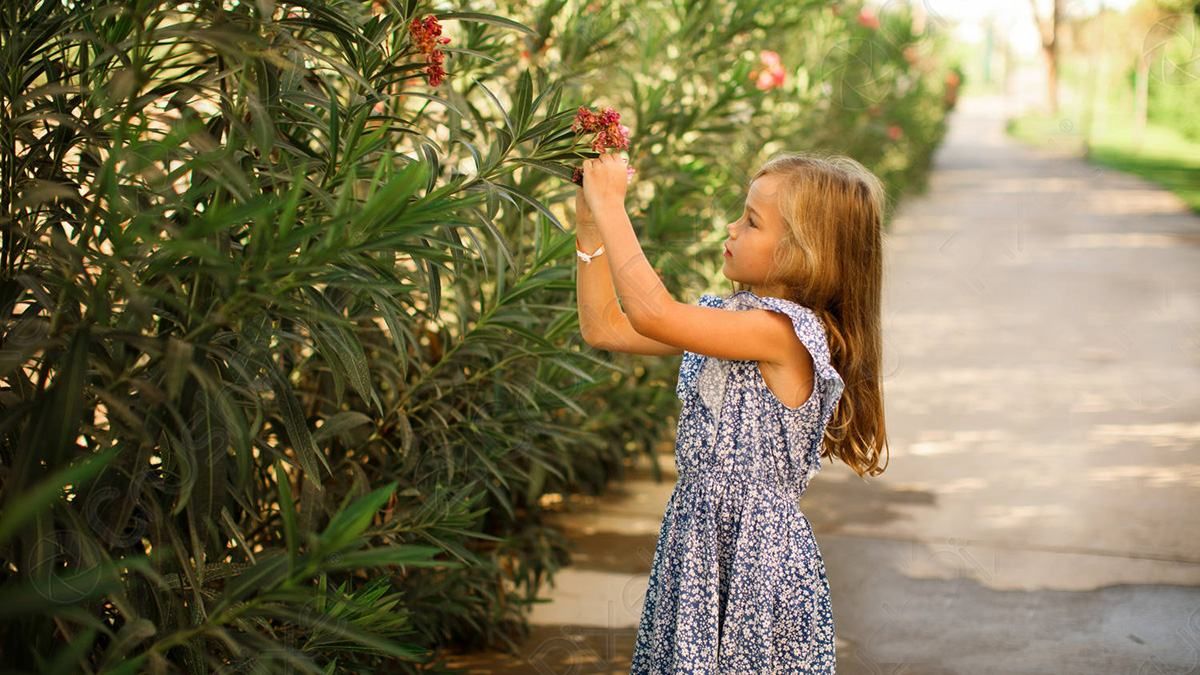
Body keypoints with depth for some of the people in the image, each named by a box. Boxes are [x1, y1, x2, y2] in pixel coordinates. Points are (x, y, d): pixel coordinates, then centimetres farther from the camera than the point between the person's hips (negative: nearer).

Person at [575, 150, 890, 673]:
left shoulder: (783, 331, -21)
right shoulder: (727, 316, 7)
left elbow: (651, 313, -29)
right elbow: (605, 328, 9)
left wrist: (610, 206, -21)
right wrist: (590, 227, 3)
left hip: (755, 550, -8)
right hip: (697, 533, 8)